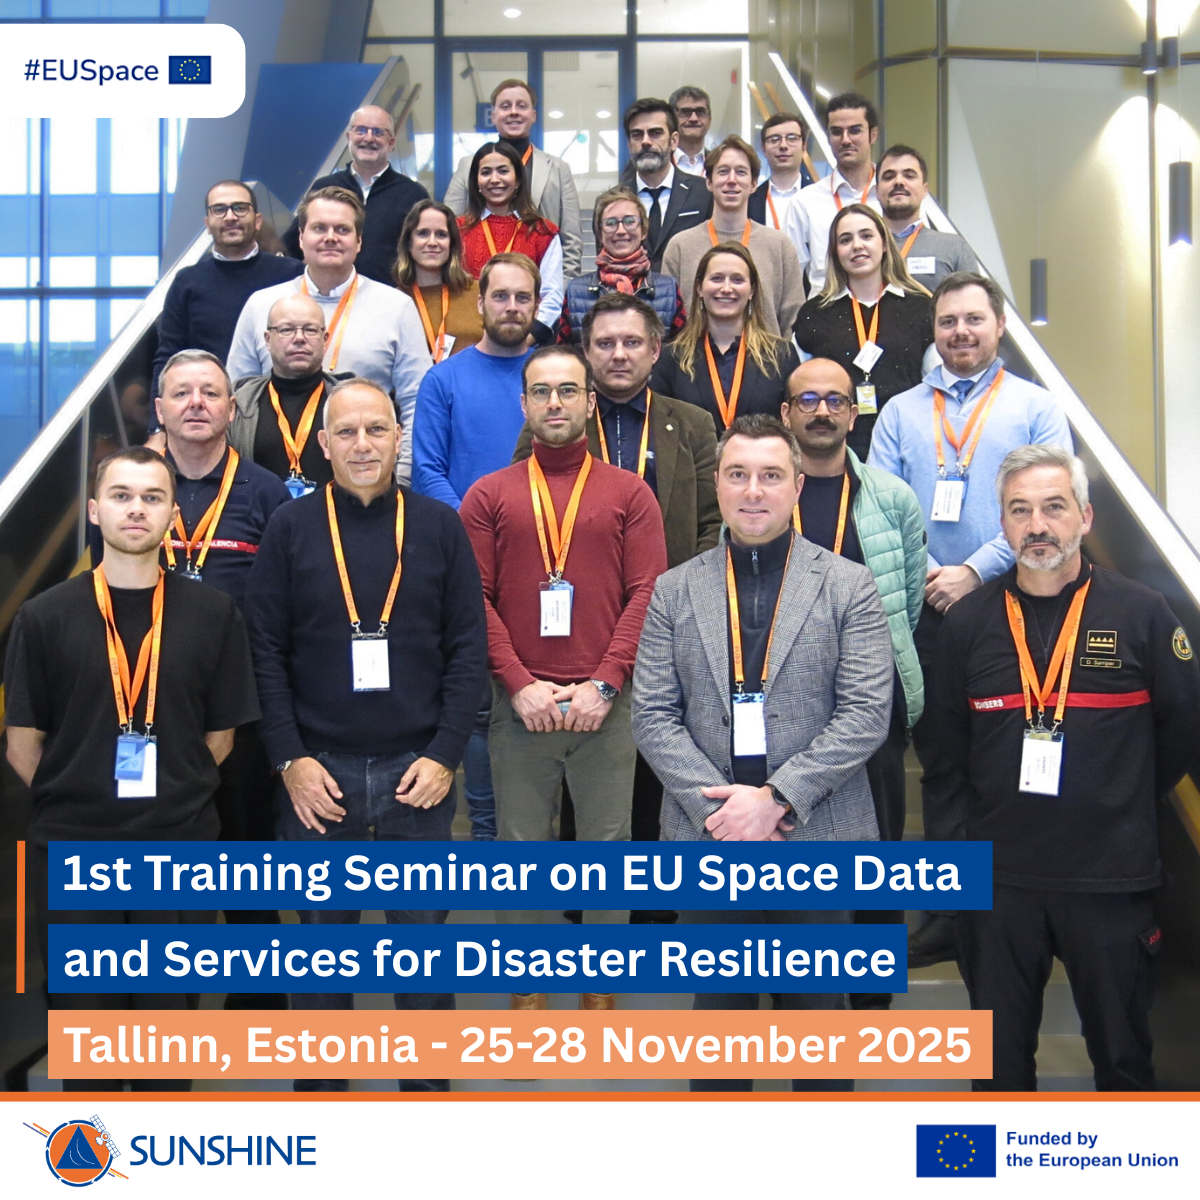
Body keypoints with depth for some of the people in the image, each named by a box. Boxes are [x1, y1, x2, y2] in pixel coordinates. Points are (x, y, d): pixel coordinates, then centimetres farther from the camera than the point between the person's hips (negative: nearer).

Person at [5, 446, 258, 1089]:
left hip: (178, 849, 0)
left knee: (168, 1013, 12)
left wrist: (173, 800, 3)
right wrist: (73, 801, 3)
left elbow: (219, 735, 5)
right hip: (70, 850, 0)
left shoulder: (213, 614, 0)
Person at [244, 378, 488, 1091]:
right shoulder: (291, 529, 3)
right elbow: (267, 652, 1)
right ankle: (320, 1083, 25)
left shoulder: (439, 527, 3)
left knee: (424, 928, 8)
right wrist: (291, 759, -7)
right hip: (318, 771, 0)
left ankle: (428, 1083, 23)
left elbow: (469, 648, 2)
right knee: (322, 933, 9)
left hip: (419, 769, 0)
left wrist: (445, 755, -6)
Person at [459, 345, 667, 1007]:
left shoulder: (629, 493, 7)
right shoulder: (488, 495, 8)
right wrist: (521, 686, -8)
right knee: (522, 850, 7)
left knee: (608, 847, 5)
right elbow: (476, 600, 2)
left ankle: (599, 993, 20)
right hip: (519, 705, 1)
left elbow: (647, 595, -1)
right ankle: (525, 992, 21)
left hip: (604, 704, 0)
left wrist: (603, 685, -10)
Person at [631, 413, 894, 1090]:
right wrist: (717, 806, -12)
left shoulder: (850, 588, 0)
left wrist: (777, 798, -15)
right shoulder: (676, 592, 6)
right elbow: (653, 716, 1)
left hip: (819, 840, -1)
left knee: (818, 1004, 12)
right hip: (708, 838, 2)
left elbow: (867, 715, -8)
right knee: (720, 1005, 14)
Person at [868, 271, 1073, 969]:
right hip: (926, 614, 2)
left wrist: (976, 571, -14)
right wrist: (924, 575, -10)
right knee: (940, 761, 8)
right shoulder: (901, 413, 13)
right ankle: (952, 907, 17)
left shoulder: (1036, 407, 6)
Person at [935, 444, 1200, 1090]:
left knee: (1122, 1050, 13)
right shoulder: (968, 620, 1)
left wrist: (1125, 805, 7)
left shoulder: (1141, 613, -4)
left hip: (1112, 874, -1)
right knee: (999, 1054, 13)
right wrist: (1004, 798, 9)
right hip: (999, 873, 2)